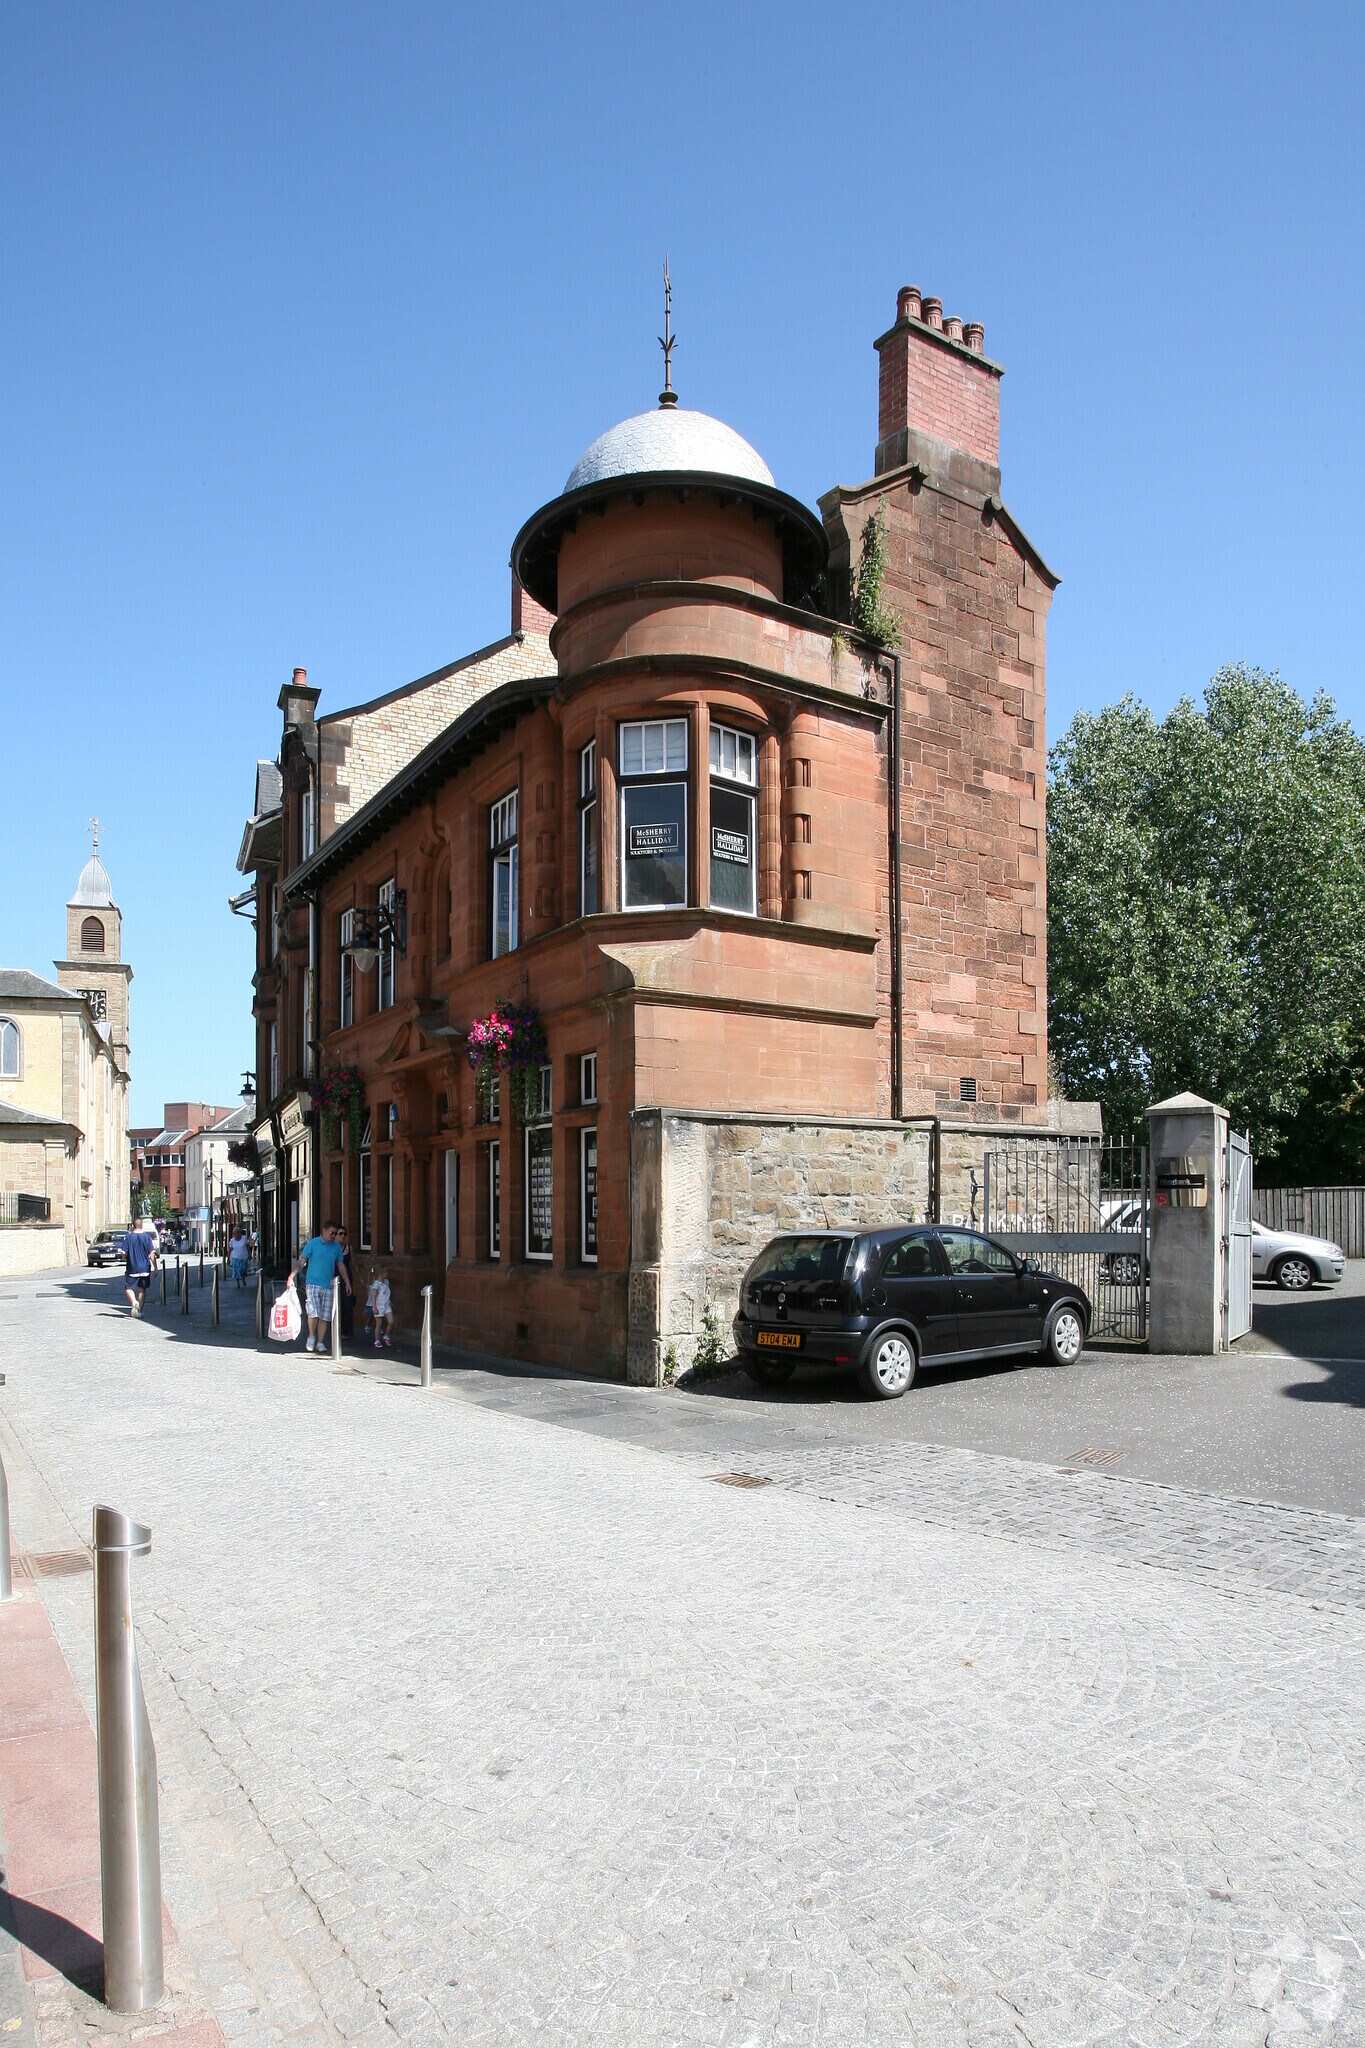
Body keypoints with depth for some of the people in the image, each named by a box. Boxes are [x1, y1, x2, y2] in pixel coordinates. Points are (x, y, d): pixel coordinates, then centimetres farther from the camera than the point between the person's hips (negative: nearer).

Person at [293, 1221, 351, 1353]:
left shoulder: (336, 1247, 9)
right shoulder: (312, 1243, -1)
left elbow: (340, 1265, 19)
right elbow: (301, 1261, -2)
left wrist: (347, 1282, 17)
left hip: (329, 1286, 4)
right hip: (313, 1283, -4)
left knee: (325, 1316, 3)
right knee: (314, 1312, -15)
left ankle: (320, 1342, 14)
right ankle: (311, 1337, 8)